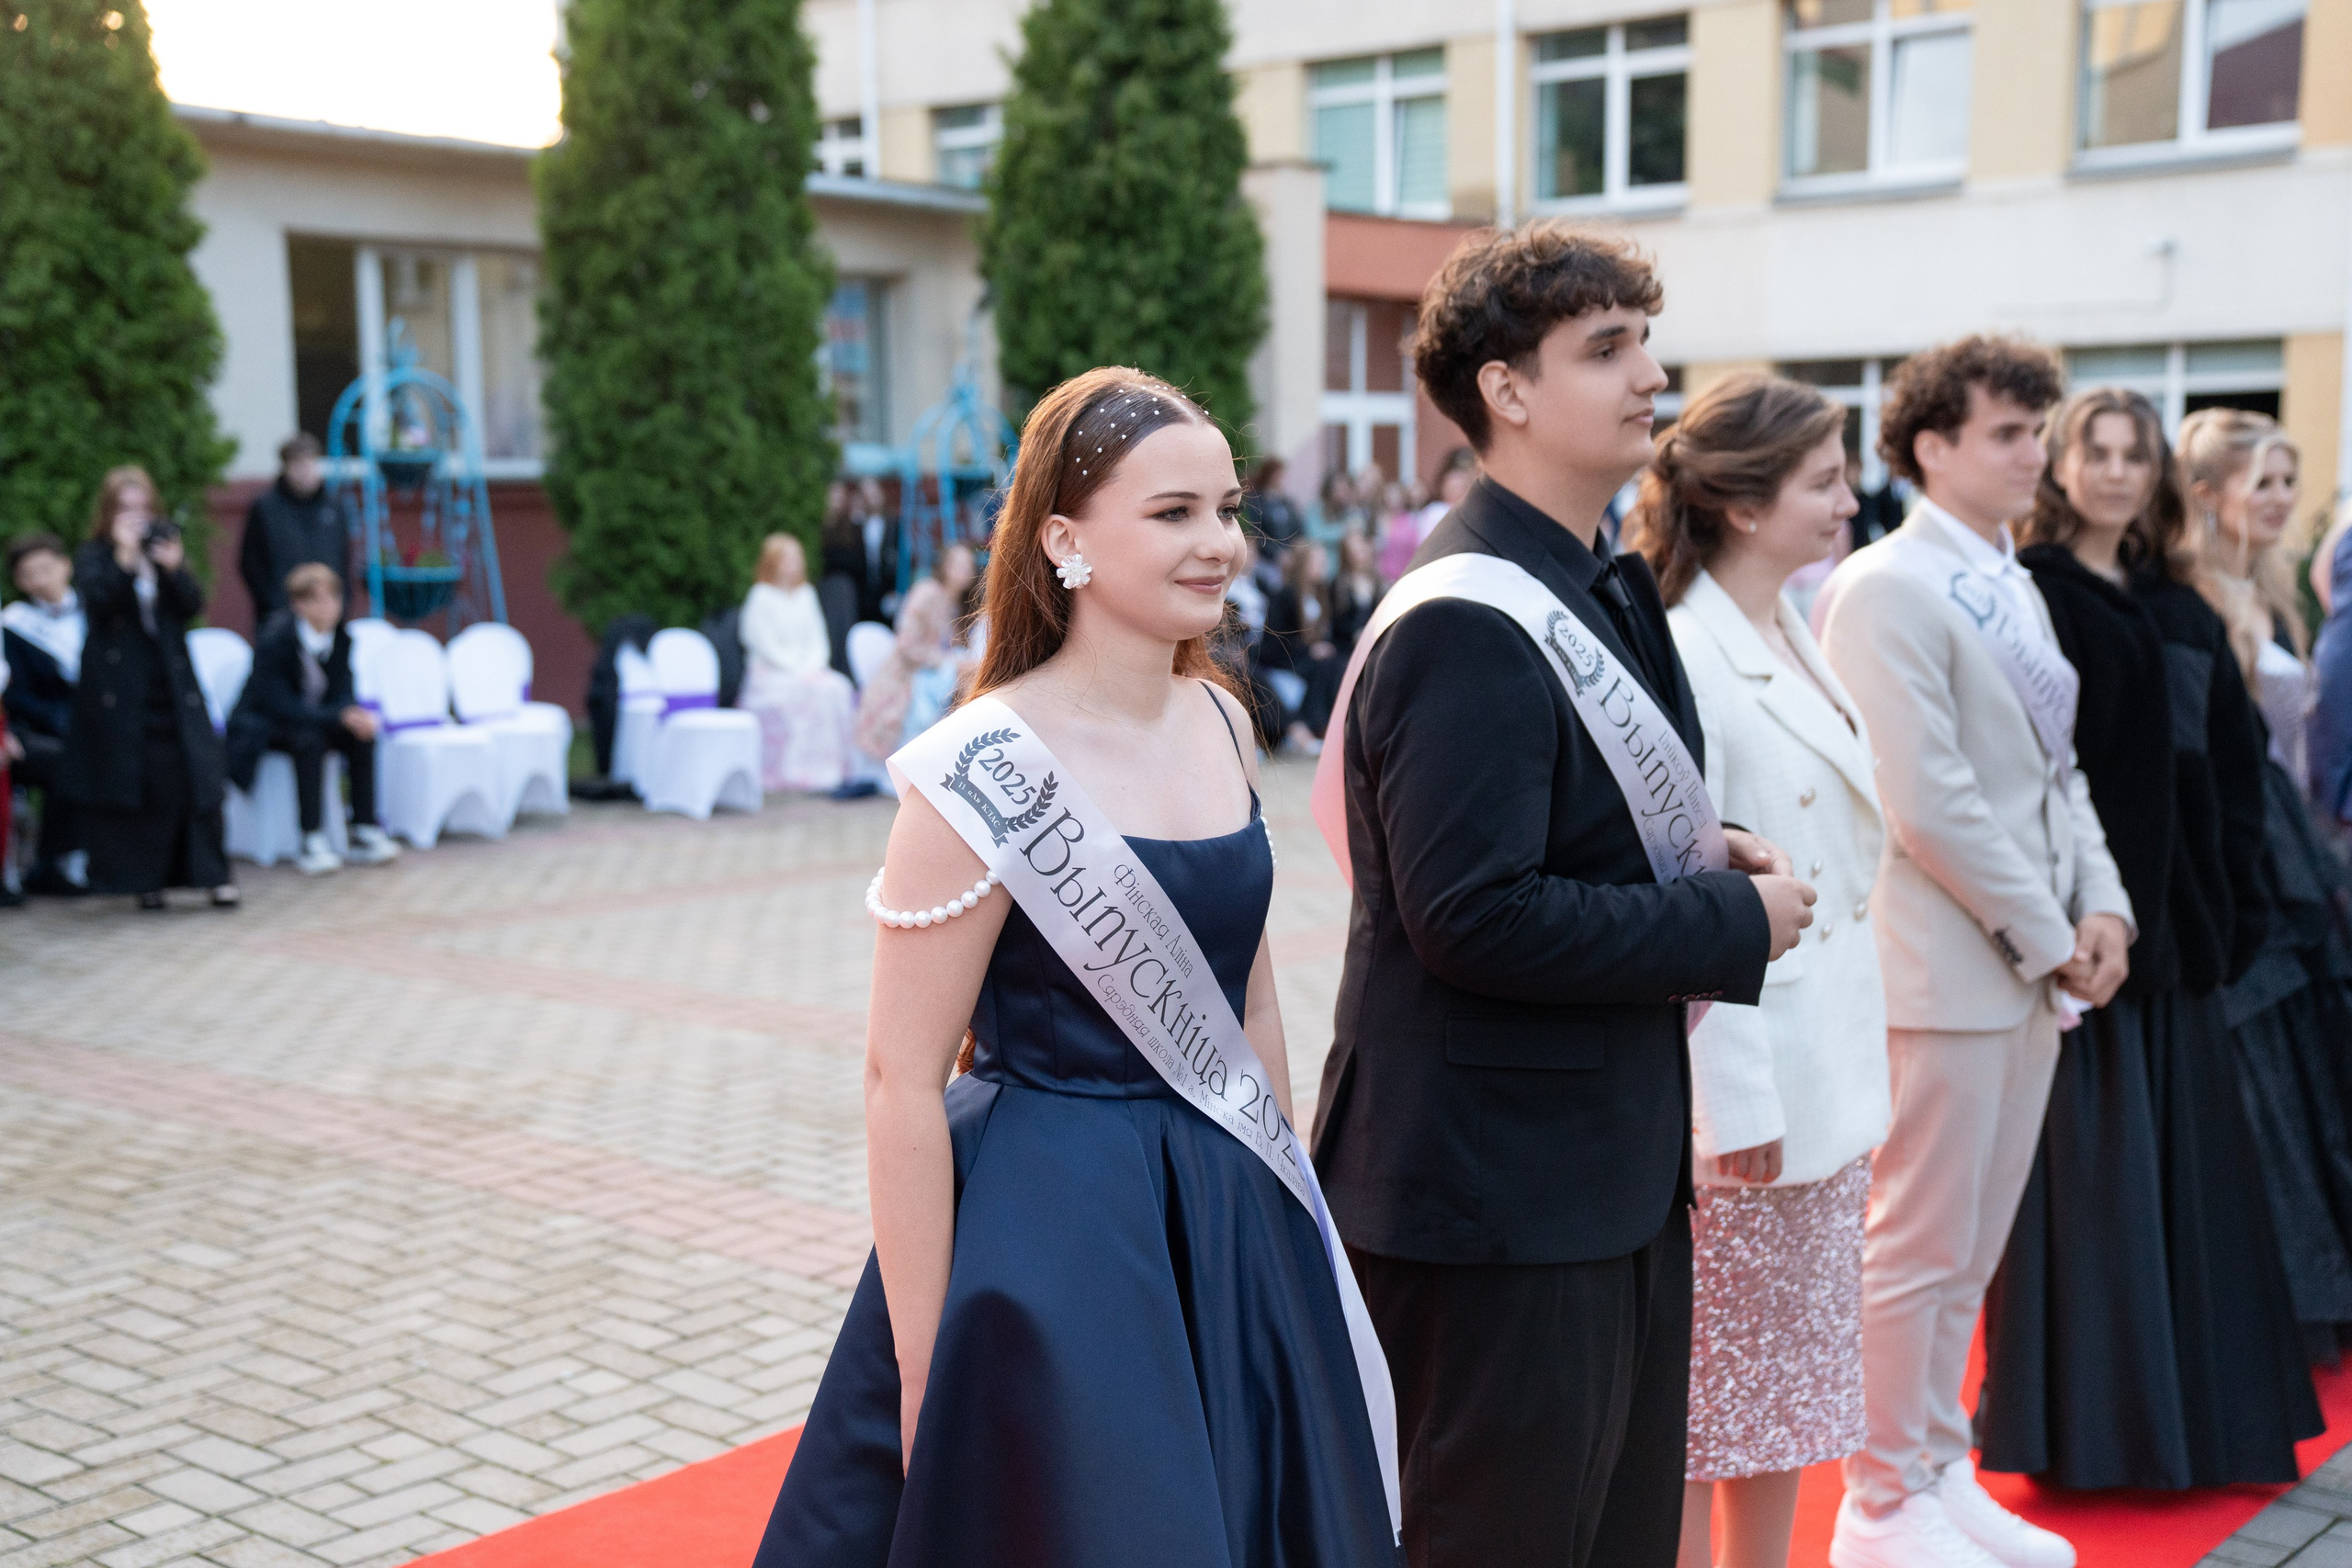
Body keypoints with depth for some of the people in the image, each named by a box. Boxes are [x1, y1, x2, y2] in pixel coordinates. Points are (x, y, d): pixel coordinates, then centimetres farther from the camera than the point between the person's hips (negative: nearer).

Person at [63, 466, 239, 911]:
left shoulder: (166, 547, 11)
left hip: (171, 684, 2)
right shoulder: (93, 556, 4)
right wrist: (124, 557, -21)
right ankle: (145, 879, 6)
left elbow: (194, 605, 0)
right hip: (119, 687, -2)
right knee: (131, 783, -3)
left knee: (191, 777, -4)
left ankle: (214, 874, 2)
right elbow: (97, 602, -14)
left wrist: (174, 569, -16)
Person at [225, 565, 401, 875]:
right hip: (263, 726, -6)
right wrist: (340, 716, -38)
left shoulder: (340, 637, -6)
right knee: (310, 740, -35)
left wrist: (356, 714, -29)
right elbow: (280, 705, -29)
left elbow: (341, 694, -4)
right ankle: (313, 841, -35)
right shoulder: (274, 639, -24)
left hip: (311, 719, 6)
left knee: (361, 736, -21)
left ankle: (365, 833, -17)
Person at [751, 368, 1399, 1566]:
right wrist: (923, 1375, -13)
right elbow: (902, 1079, -15)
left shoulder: (1220, 721, 2)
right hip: (1048, 1234, -6)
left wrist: (1292, 1218, 15)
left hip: (1234, 1225, 7)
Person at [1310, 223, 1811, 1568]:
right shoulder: (1468, 624, -20)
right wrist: (1734, 924, -17)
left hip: (1618, 1160, 10)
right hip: (1502, 1195, -10)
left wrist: (1692, 851, 1)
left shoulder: (1605, 591, 11)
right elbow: (1473, 915, -27)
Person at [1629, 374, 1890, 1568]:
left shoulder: (1797, 642, 11)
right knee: (1703, 1394, 4)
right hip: (1741, 1088, -9)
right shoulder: (1683, 659, -18)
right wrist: (1733, 1107, -20)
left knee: (1788, 1380, 18)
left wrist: (1847, 1083, 18)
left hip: (1823, 1079, 9)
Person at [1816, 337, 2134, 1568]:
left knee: (1972, 1251, 16)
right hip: (1944, 968, -8)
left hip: (2035, 963, 9)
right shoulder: (1884, 590, -13)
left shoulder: (2016, 587, 15)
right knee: (1917, 1252, 1)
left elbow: (2058, 768, 18)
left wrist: (2100, 906, 3)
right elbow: (1928, 800, -19)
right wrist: (2046, 935, -14)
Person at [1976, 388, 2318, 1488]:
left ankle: (2194, 1409, 22)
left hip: (2176, 922, 7)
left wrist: (2234, 903, 5)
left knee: (2182, 1160, 11)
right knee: (2086, 1167, -3)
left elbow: (2232, 768, 15)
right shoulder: (2029, 598, -5)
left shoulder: (2182, 616, 15)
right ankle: (2084, 1420, 7)